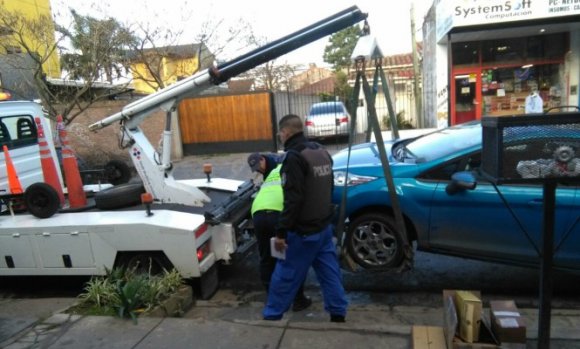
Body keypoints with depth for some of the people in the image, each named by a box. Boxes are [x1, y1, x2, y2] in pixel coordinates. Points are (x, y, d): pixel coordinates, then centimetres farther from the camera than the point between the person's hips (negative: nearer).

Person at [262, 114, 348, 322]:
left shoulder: (294, 157, -20)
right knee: (330, 272, 14)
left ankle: (271, 316, 18)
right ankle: (338, 314, 23)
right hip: (324, 226, 8)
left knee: (285, 275, 5)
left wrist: (281, 232, -21)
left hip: (303, 231, -8)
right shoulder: (321, 152, 8)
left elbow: (293, 199, -25)